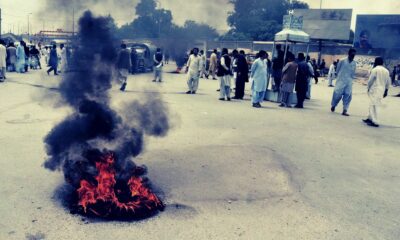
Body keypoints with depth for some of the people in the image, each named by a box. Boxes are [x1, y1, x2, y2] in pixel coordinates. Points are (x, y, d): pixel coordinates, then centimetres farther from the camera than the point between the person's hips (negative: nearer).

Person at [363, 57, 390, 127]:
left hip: (374, 89, -7)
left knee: (374, 105, -7)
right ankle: (370, 118, 25)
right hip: (382, 90, 7)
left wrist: (368, 88, 5)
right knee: (374, 105, 17)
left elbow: (370, 80, -9)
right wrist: (386, 91, 20)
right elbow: (388, 83, 13)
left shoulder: (375, 70, -10)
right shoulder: (386, 71, 11)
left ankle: (375, 122, -11)